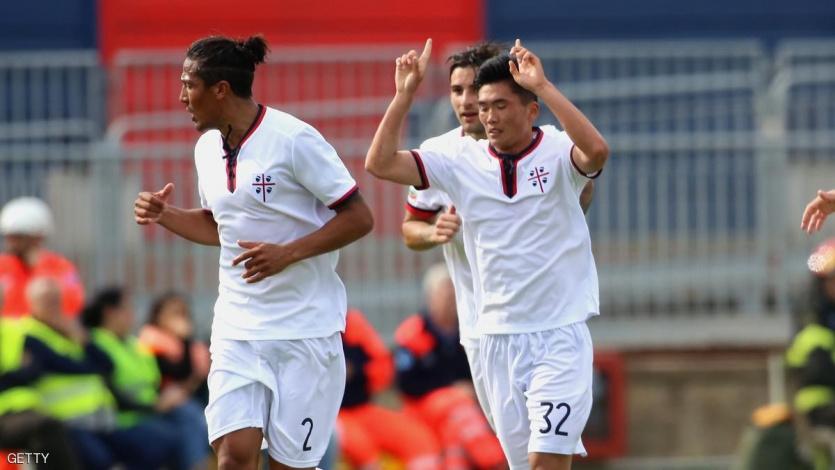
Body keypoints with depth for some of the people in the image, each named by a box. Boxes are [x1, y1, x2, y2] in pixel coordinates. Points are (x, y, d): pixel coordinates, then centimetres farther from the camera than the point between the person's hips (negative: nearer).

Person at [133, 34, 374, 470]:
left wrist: (287, 253, -22)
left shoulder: (294, 139, -14)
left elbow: (358, 218, -13)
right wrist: (164, 214, 6)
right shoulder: (207, 148, 8)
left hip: (304, 330, -5)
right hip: (238, 329, 5)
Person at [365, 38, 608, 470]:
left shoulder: (558, 153, -7)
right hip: (497, 336, 5)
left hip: (560, 334, -5)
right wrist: (405, 94, -9)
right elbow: (380, 163, -1)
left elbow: (596, 151, -30)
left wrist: (542, 85, -31)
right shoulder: (464, 163, 3)